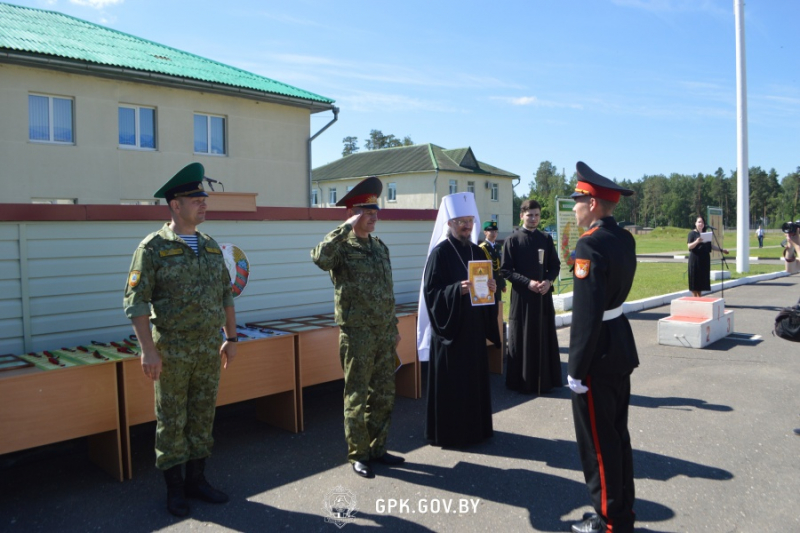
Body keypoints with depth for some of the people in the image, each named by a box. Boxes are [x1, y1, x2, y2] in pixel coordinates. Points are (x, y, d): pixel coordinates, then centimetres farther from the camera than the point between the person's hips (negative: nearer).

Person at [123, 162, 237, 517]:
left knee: (203, 417, 13)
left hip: (209, 351, 5)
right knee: (172, 421, 7)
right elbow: (136, 301, -12)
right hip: (171, 352, -5)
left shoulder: (211, 247, 8)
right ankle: (174, 488, 22)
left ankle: (196, 480, 28)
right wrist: (147, 349, -18)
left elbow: (226, 295, 13)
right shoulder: (152, 248, -9)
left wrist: (231, 338, 11)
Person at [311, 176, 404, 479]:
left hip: (383, 333, 7)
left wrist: (394, 327, 17)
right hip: (357, 333, -7)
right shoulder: (342, 247, -9)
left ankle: (377, 448, 29)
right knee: (357, 396, 4)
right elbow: (320, 257, -34)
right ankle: (358, 454, 18)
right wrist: (348, 227, -28)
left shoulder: (380, 247, 12)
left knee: (384, 394, 14)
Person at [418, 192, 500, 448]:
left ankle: (475, 426, 26)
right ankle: (449, 431, 12)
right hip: (450, 326, -7)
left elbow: (486, 285, 17)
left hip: (474, 326, 7)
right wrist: (458, 290, -29)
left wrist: (491, 288, -5)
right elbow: (431, 291, -15)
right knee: (451, 380, 0)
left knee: (475, 376, 13)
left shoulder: (476, 252, 10)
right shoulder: (440, 252, -10)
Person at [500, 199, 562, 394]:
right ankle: (522, 382, 12)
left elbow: (555, 265, 10)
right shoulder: (512, 240, -4)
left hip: (544, 295, 4)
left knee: (545, 338, 7)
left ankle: (545, 380, 18)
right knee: (522, 339, 3)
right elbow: (505, 270, -7)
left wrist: (548, 281, -9)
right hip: (522, 296, -3)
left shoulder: (546, 239, 8)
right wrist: (528, 283, -16)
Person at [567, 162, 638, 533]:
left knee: (598, 440, 5)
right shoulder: (625, 239, 6)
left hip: (599, 352, -9)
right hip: (621, 345, 9)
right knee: (617, 434, 20)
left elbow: (587, 314, -24)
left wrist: (576, 369, -18)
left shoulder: (590, 244, -22)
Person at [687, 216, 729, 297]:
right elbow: (689, 246, -12)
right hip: (695, 259, -6)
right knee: (695, 279, -5)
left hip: (704, 259, 6)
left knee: (702, 278, 8)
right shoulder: (692, 233, -3)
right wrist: (697, 242, -29)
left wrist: (721, 250, 9)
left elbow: (711, 245, 17)